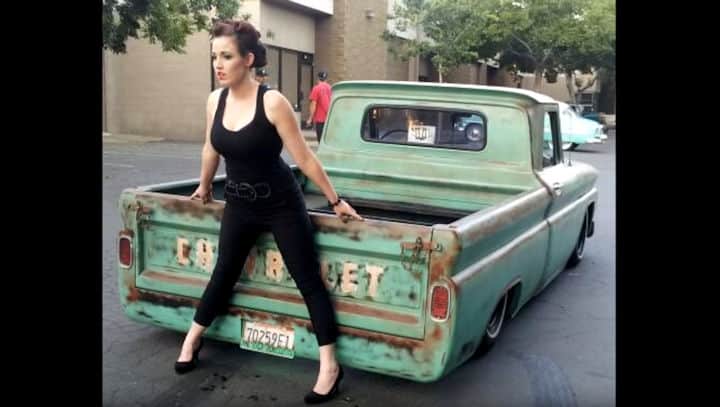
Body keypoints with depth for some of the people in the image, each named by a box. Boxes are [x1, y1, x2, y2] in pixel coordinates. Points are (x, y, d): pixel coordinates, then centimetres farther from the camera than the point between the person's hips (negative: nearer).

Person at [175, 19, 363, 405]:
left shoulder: (272, 102, -20)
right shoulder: (215, 100, -3)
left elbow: (304, 158, -15)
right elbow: (211, 149, 14)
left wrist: (335, 201, -9)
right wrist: (204, 187, 28)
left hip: (281, 204, -5)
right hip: (238, 205, 5)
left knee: (309, 281, 0)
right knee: (223, 274, 17)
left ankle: (329, 366, 8)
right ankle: (192, 339, 39)